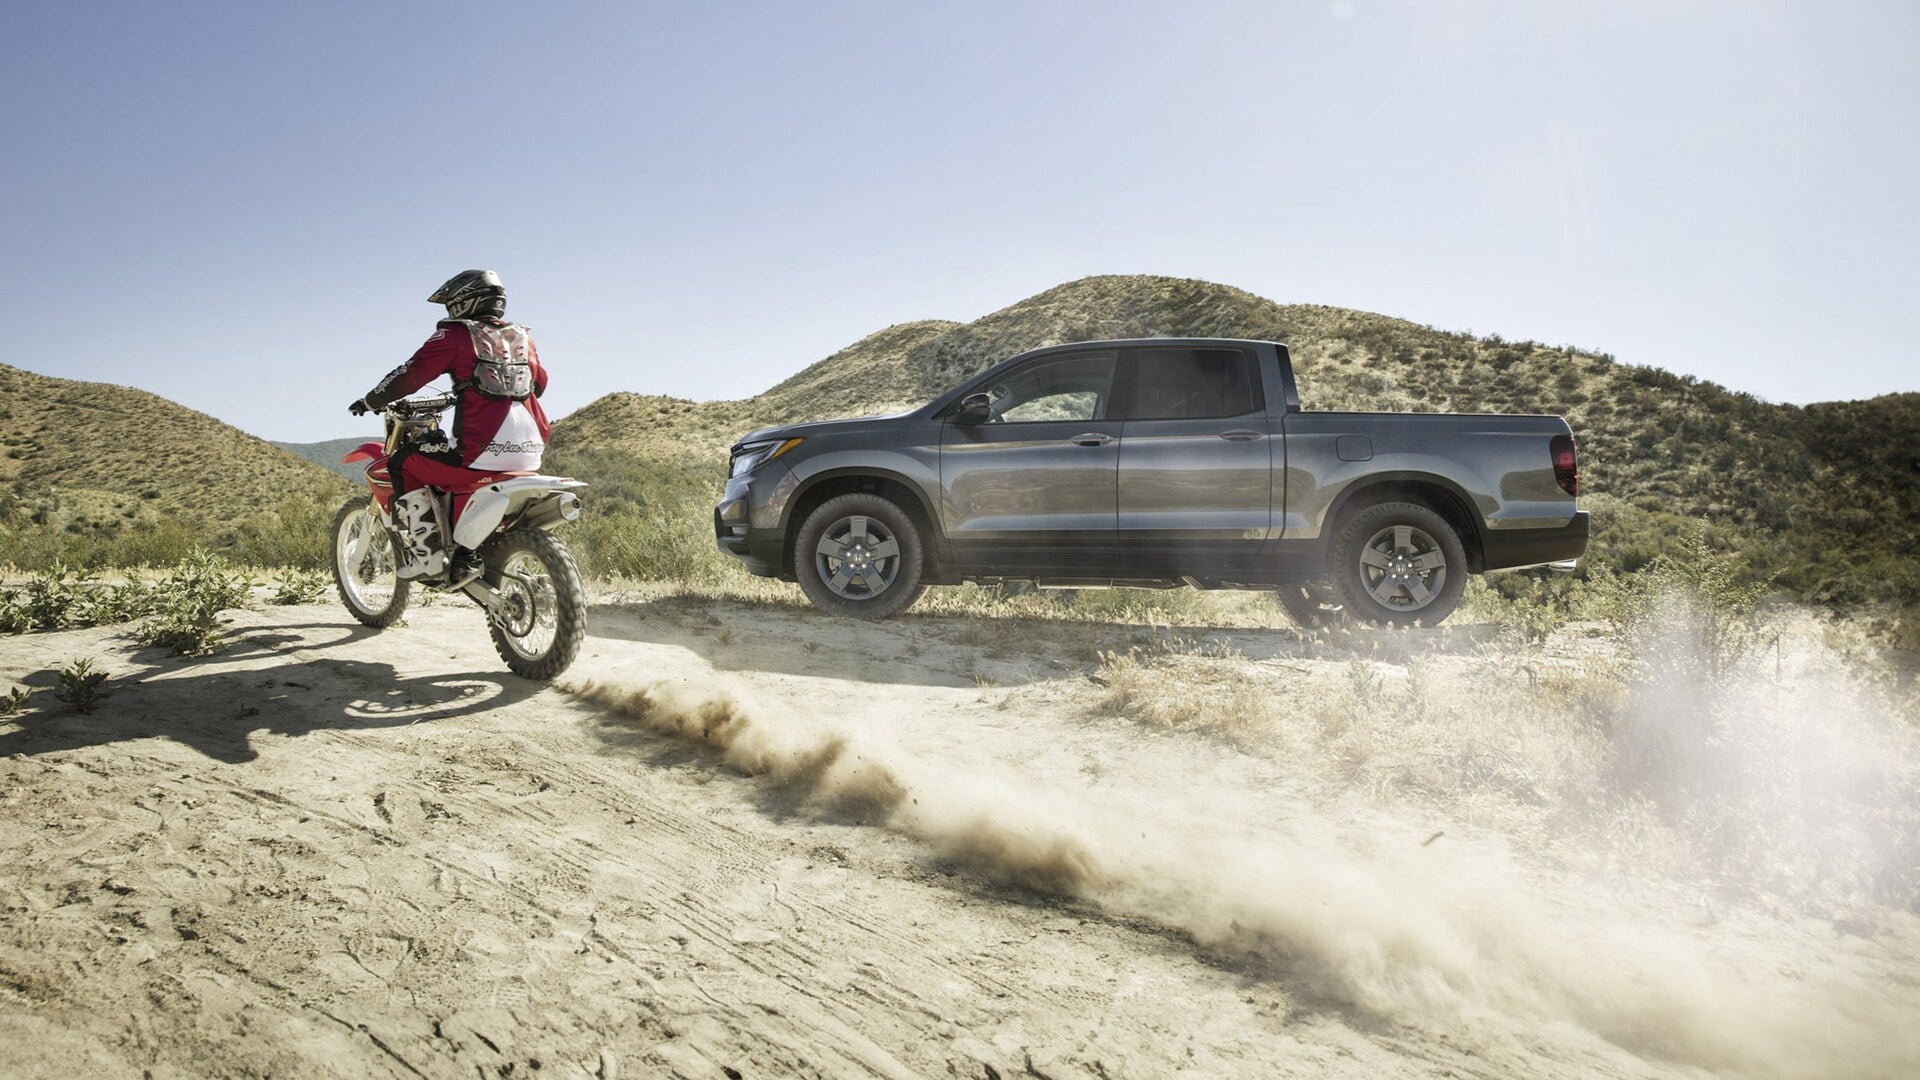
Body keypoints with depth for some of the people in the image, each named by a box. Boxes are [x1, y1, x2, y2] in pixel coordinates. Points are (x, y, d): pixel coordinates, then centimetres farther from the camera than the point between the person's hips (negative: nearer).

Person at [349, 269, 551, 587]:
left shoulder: (456, 335, -1)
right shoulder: (523, 337, 17)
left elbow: (410, 375, -2)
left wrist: (370, 401, 14)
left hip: (483, 450, -7)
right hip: (531, 450, 7)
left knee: (402, 463, 12)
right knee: (465, 462, 34)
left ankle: (426, 553, 6)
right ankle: (467, 555, 22)